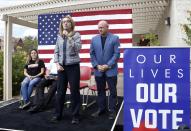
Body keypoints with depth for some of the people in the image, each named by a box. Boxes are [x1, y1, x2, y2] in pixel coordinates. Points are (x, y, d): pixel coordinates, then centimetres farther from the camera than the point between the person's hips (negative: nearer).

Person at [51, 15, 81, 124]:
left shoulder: (76, 35, -2)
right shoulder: (59, 36, 10)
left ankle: (75, 116, 13)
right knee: (60, 91, 10)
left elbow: (78, 48, -16)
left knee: (74, 91, 1)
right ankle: (58, 114, 23)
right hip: (62, 66, 4)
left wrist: (69, 37, -19)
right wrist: (57, 64, -1)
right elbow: (56, 51, 11)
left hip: (73, 66, -3)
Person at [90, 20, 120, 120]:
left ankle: (112, 111, 15)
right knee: (100, 91, 12)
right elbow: (92, 54, 7)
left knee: (112, 91, 4)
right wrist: (96, 66, -6)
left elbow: (117, 54, -7)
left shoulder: (115, 38, -2)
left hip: (111, 70, -3)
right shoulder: (94, 39, 8)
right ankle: (101, 109, 25)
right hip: (98, 70, 3)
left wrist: (108, 65, -14)